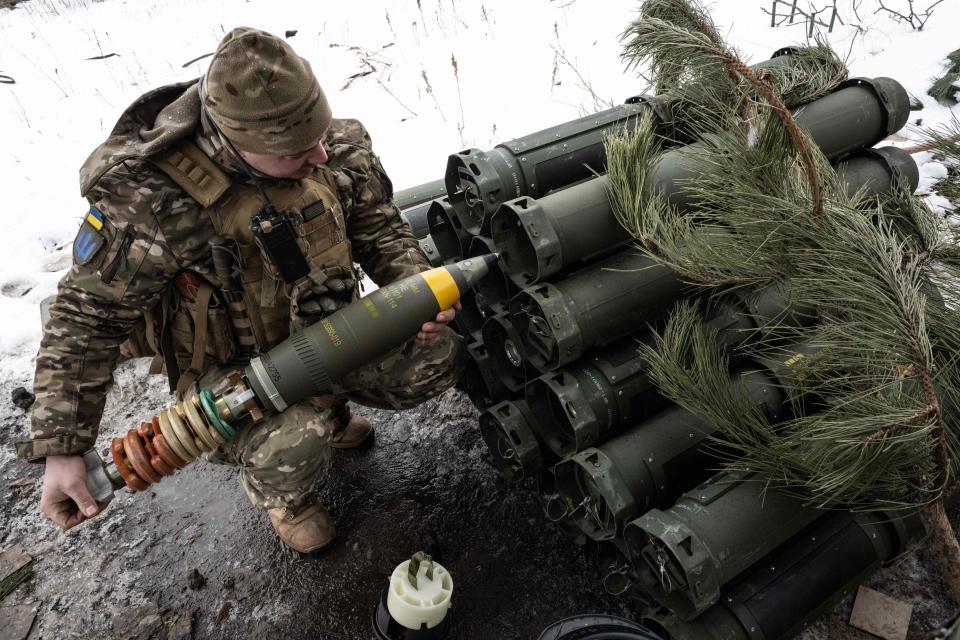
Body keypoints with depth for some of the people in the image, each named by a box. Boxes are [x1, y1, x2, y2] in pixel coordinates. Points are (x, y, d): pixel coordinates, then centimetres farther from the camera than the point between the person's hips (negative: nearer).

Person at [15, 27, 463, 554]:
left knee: (437, 356, -7)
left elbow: (378, 224, -2)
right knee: (294, 446, -32)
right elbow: (86, 316, -20)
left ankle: (325, 403, 23)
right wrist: (61, 449, -21)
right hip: (231, 365, -4)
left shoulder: (333, 148, -17)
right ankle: (277, 494, 12)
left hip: (327, 333, 5)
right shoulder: (152, 199, -29)